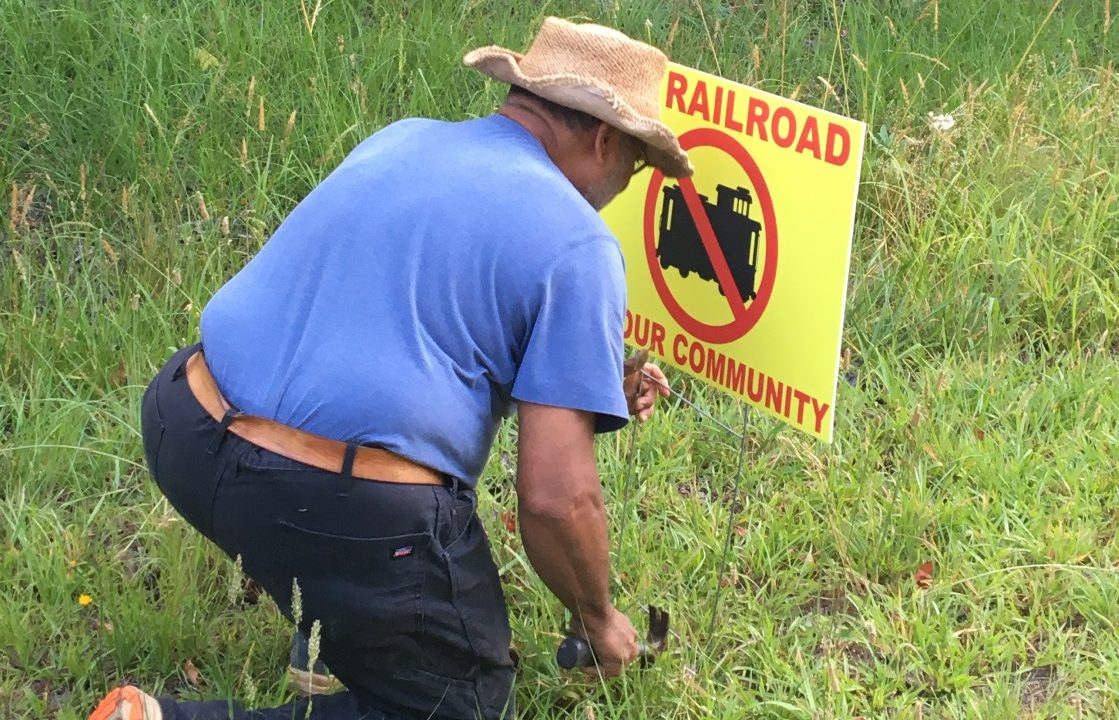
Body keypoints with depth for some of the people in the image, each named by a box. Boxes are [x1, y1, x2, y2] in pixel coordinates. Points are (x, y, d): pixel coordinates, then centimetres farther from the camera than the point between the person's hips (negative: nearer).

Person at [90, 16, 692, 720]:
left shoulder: (401, 139, 14)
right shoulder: (579, 245, -6)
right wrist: (598, 621, 9)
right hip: (346, 509, -8)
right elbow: (555, 497, -10)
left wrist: (594, 387, 28)